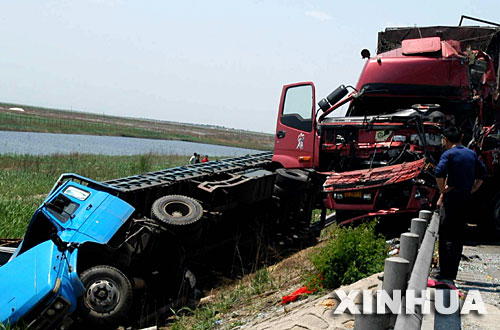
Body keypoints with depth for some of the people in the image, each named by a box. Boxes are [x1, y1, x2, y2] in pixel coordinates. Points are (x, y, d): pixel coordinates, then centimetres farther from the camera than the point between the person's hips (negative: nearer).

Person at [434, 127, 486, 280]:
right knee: (458, 236, 11)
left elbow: (439, 172, -22)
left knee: (447, 236, -3)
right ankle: (452, 272, 16)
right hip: (466, 199, 6)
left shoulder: (449, 154, -8)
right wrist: (473, 189, 14)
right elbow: (482, 171, 19)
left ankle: (446, 272, -5)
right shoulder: (472, 154, 13)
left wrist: (442, 191, -12)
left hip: (452, 197, -6)